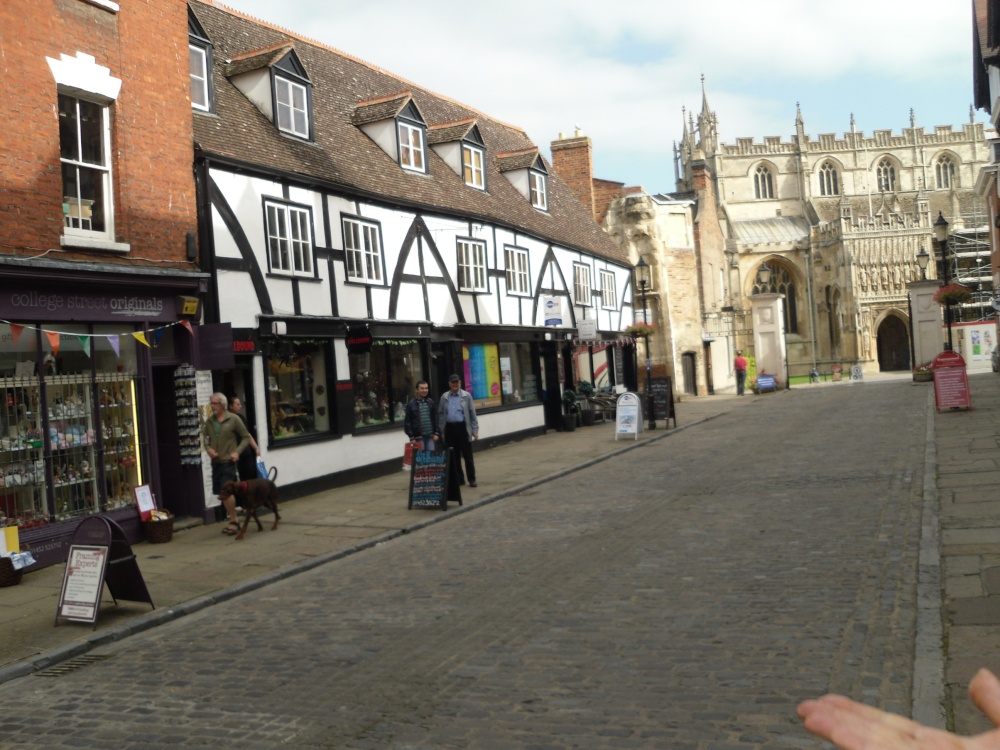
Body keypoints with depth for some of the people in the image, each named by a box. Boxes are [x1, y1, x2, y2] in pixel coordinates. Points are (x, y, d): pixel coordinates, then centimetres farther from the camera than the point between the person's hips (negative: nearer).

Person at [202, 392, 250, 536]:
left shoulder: (233, 419, -5)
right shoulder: (209, 421, 7)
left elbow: (246, 437, 0)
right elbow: (205, 438, 17)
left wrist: (237, 451, -11)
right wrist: (208, 448, -3)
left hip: (228, 461, -6)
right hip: (215, 461, 6)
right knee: (222, 493, 9)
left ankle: (233, 521, -3)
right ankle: (233, 521, 21)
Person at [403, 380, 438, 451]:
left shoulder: (430, 402, 9)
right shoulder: (411, 403, -4)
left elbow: (435, 418, 13)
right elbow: (407, 421, -5)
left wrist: (436, 433, 6)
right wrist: (411, 437, -9)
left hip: (430, 436, 4)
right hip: (418, 437, -4)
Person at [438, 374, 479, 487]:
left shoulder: (466, 396, 2)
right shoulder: (444, 397, 9)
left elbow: (472, 413, 2)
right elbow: (440, 414, 10)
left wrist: (475, 430, -3)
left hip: (463, 427, -2)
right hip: (450, 428, 2)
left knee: (467, 455, 1)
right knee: (453, 456, 7)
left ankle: (472, 479, 8)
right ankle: (458, 479, 15)